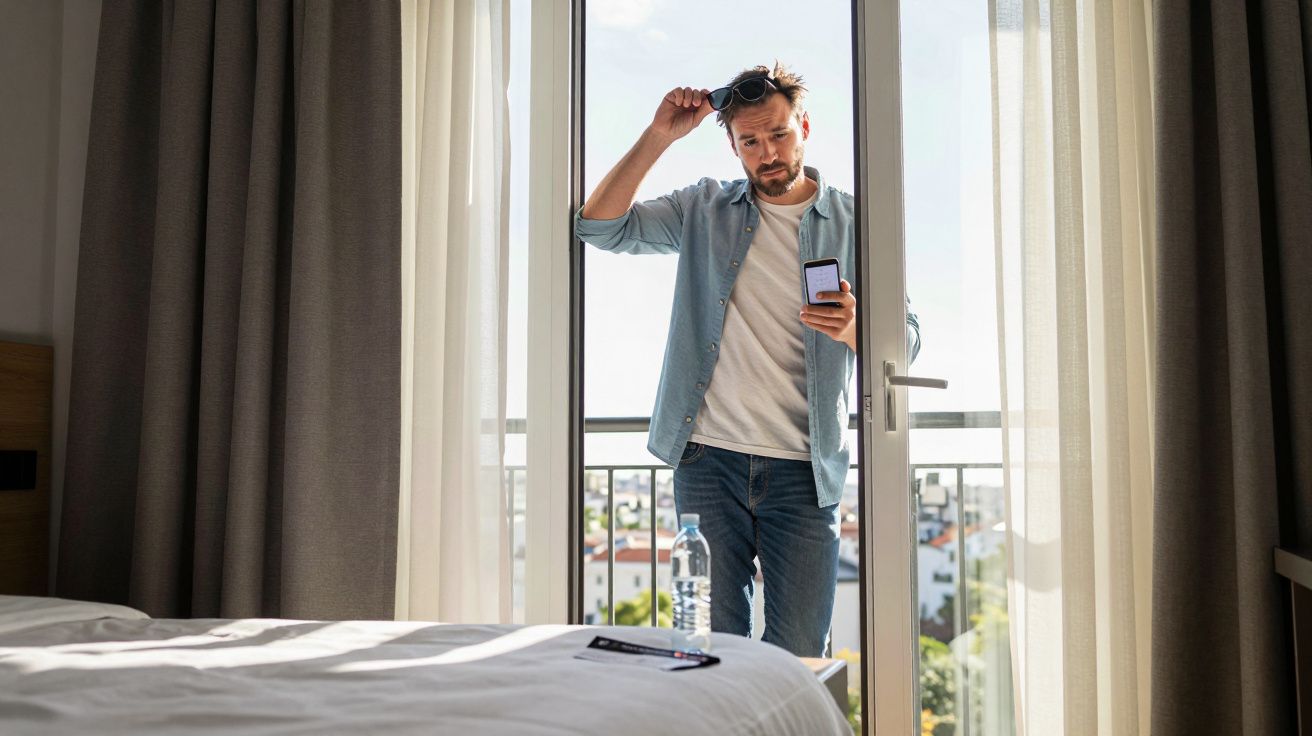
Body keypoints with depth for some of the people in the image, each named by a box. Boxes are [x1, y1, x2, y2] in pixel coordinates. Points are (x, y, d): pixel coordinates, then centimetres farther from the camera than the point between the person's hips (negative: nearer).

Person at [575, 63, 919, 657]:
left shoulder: (854, 224, 8)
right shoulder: (705, 209, 12)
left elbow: (904, 343, 3)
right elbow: (600, 227, 1)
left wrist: (853, 328, -19)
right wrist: (658, 136, -3)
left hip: (804, 473, 0)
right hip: (709, 460, 1)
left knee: (799, 660, 0)